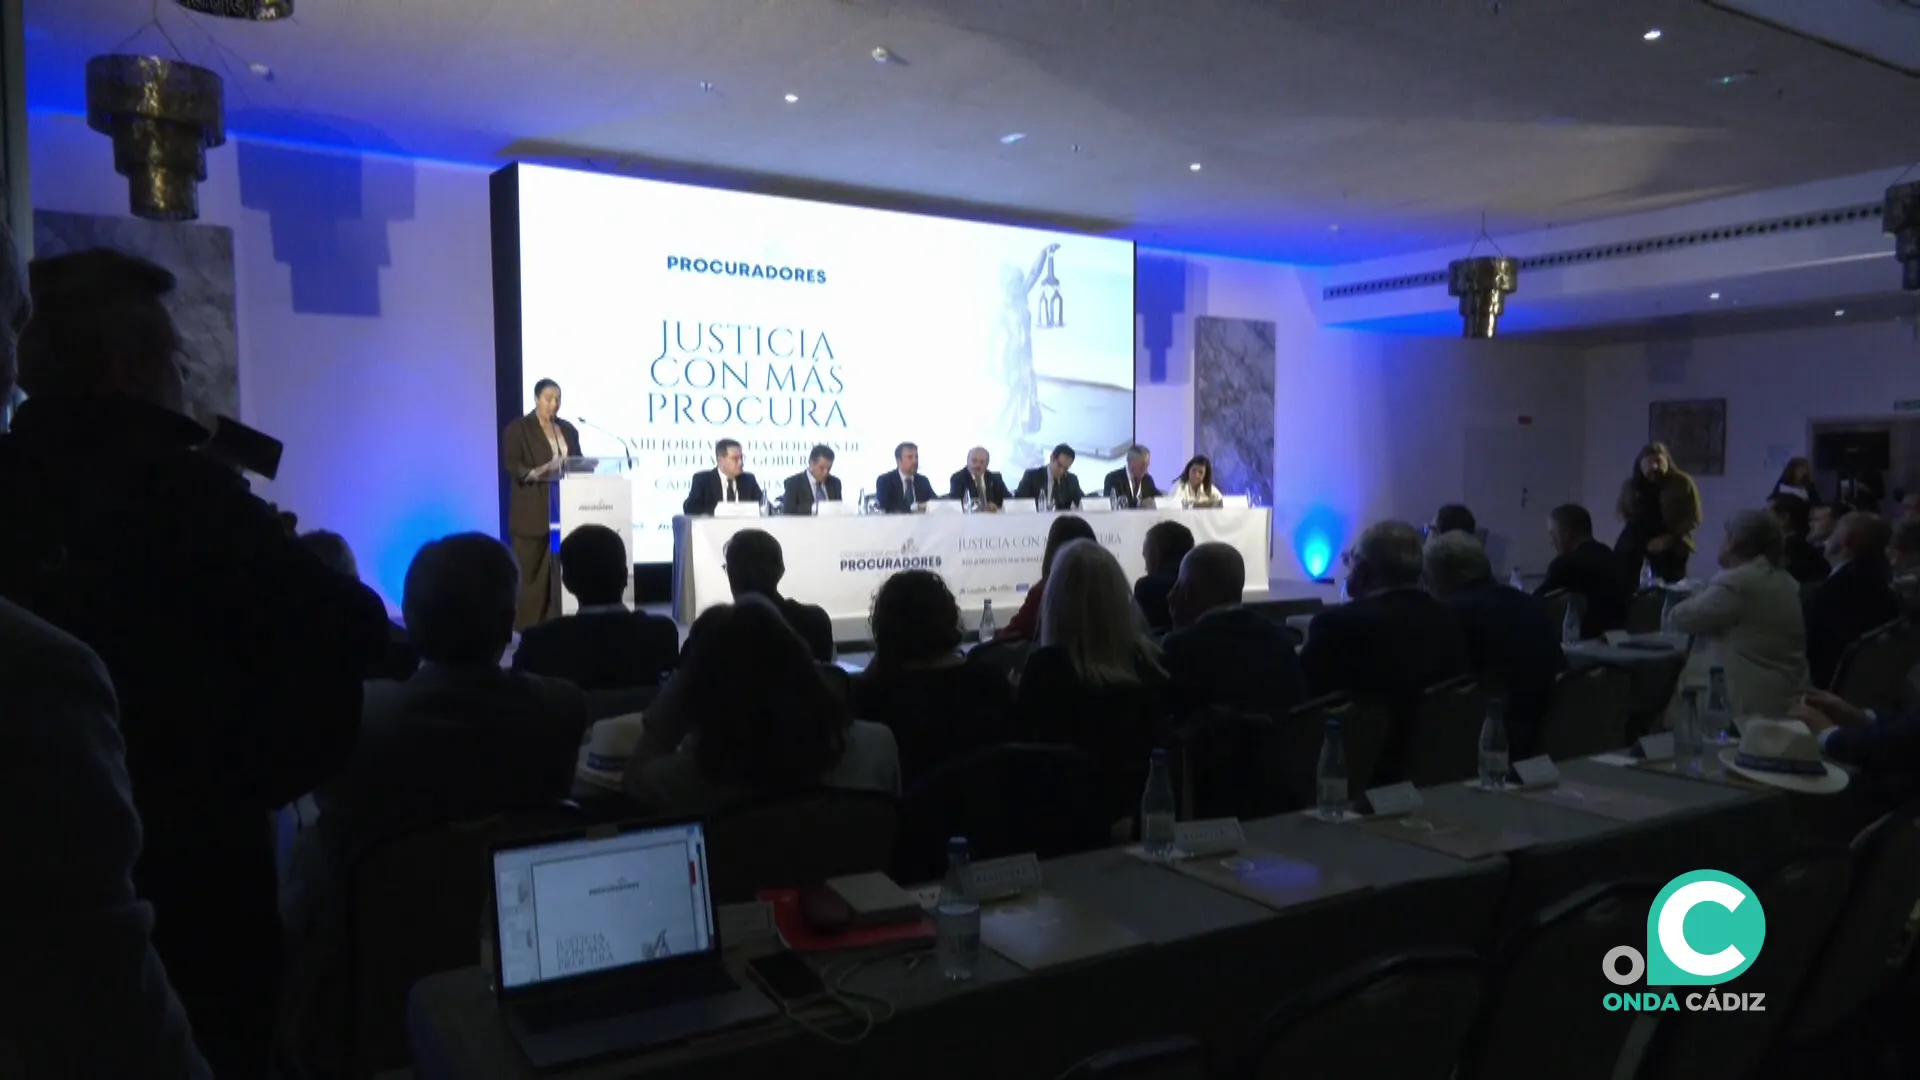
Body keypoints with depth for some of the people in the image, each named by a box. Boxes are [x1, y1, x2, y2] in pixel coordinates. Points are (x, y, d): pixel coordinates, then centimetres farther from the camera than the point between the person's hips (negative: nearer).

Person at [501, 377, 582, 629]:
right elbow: (511, 466, -10)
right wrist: (537, 473, -25)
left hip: (564, 510, 5)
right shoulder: (517, 429, -1)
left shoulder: (568, 429, 17)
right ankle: (529, 625, 6)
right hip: (532, 513, -4)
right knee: (534, 570, -3)